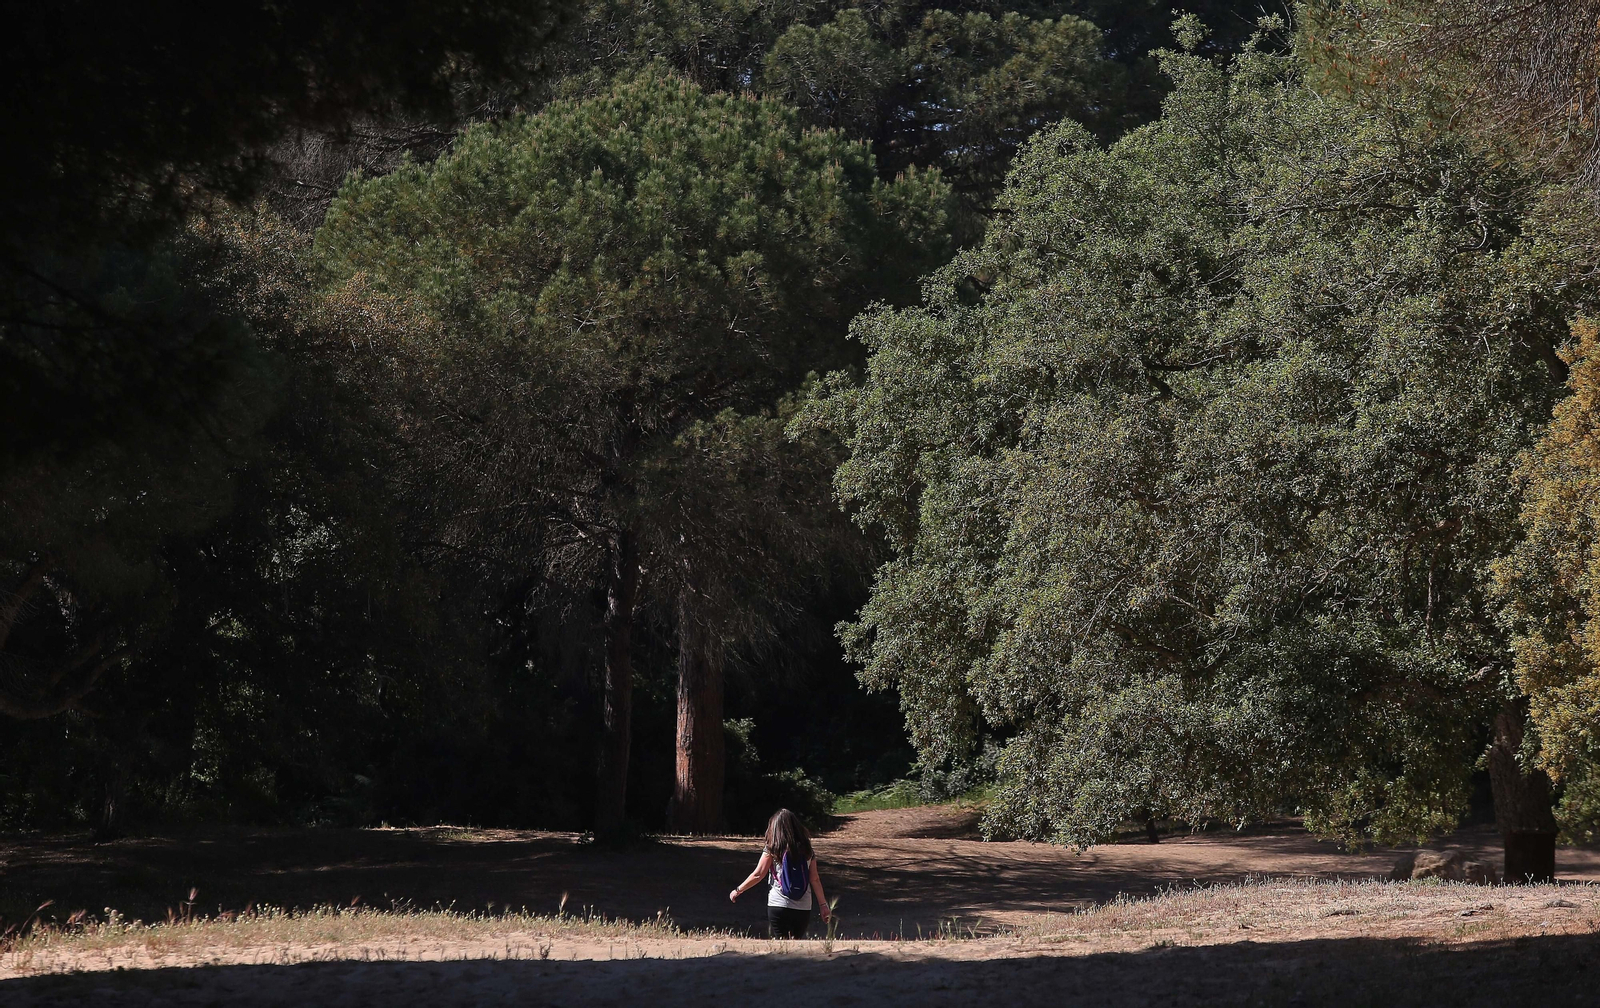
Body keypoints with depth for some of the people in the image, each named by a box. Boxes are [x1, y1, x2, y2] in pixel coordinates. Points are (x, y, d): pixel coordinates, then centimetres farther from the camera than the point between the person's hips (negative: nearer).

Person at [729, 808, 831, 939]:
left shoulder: (772, 849, -3)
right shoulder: (807, 850, 6)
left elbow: (758, 875, -2)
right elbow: (815, 880, 5)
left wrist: (737, 891, 11)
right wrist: (823, 905, 11)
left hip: (778, 906, -3)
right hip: (803, 909, 3)